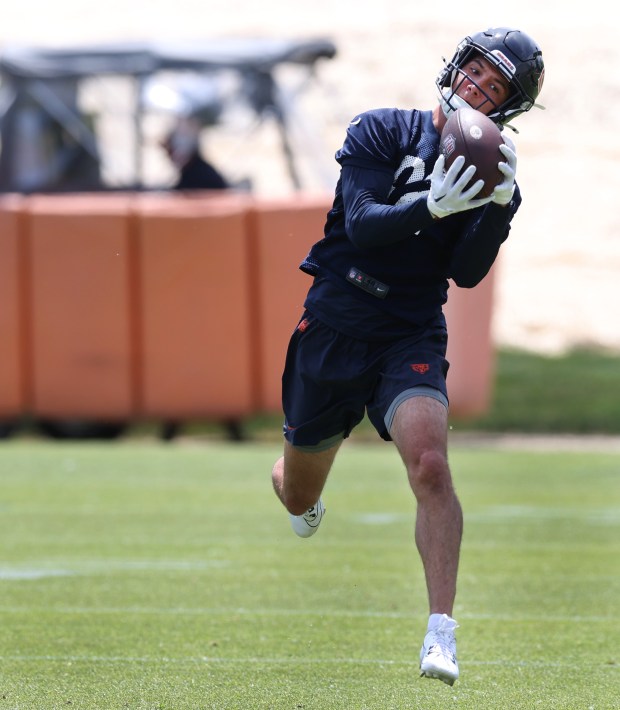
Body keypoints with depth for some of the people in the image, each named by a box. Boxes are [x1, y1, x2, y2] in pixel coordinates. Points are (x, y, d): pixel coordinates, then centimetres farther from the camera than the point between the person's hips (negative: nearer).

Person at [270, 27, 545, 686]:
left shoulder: (489, 173, 2)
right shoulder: (382, 131, -4)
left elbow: (466, 272, -9)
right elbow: (361, 225, -17)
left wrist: (500, 203, -23)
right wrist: (432, 206, -32)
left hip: (412, 336, 0)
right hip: (335, 328, 0)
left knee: (430, 465, -27)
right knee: (299, 500, 12)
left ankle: (441, 632, -27)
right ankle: (299, 487, 52)